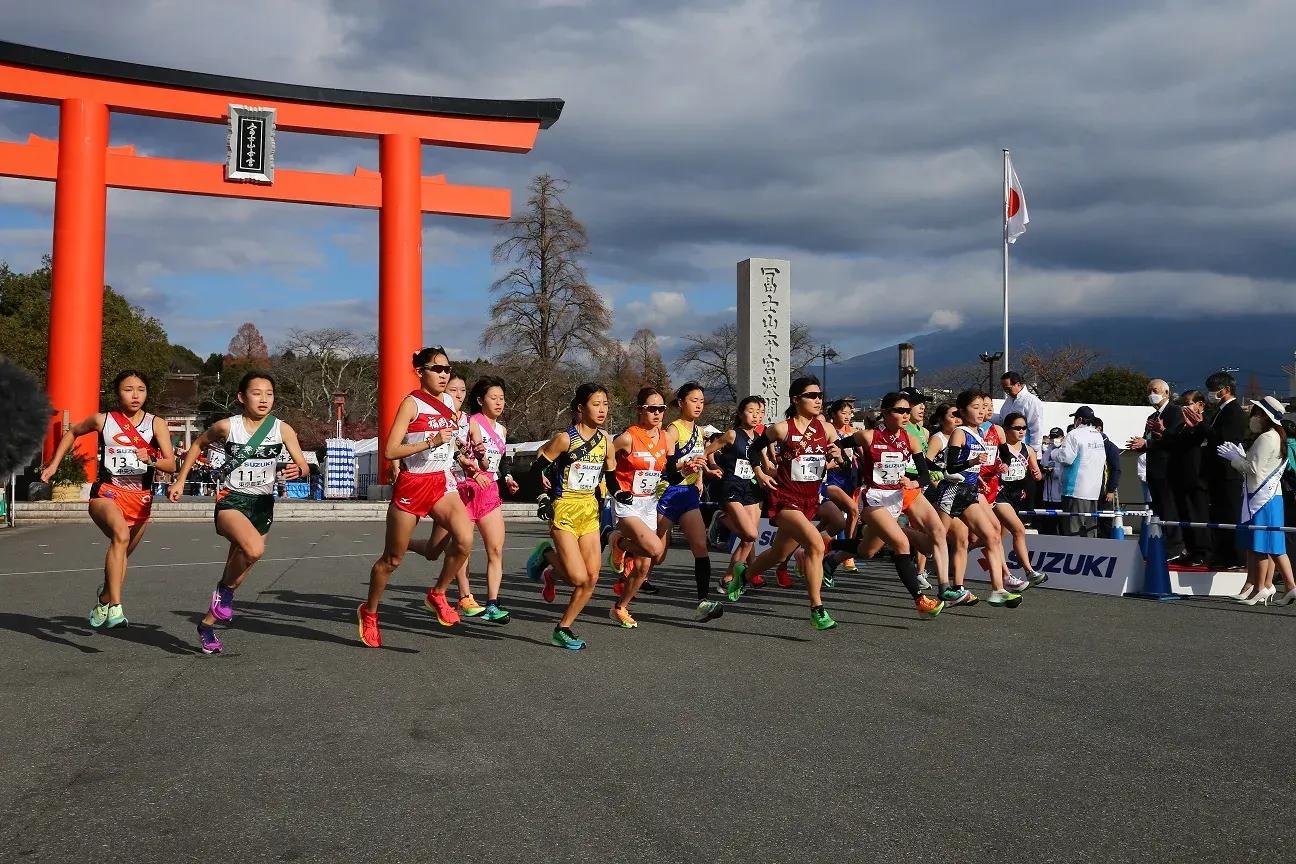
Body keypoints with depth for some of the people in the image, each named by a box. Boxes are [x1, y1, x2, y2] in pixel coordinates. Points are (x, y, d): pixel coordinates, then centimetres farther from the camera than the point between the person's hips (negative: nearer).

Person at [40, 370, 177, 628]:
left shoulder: (156, 424, -1)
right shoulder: (102, 420, -1)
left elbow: (171, 465, -5)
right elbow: (72, 433, 20)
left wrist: (151, 460, -24)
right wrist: (54, 464, 17)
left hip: (141, 498, 3)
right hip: (107, 492, -3)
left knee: (122, 554, 16)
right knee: (120, 534, -33)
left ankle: (104, 601, 43)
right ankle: (114, 607, -38)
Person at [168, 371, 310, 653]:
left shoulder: (282, 429, -4)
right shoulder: (227, 426, -7)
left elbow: (304, 466, -4)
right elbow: (198, 444, 12)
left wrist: (298, 471, -28)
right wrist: (180, 481, 11)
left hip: (263, 503, 3)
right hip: (231, 501, -3)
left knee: (237, 568, 9)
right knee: (254, 549, -32)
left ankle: (207, 624, 31)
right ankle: (225, 588, -3)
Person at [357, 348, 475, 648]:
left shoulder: (450, 402, 7)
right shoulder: (412, 403, -11)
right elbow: (389, 451, -18)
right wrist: (431, 442, -23)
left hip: (443, 484, 5)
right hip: (411, 485, -4)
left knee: (464, 539, -22)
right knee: (392, 559, 8)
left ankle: (437, 594, 1)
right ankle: (369, 612, 31)